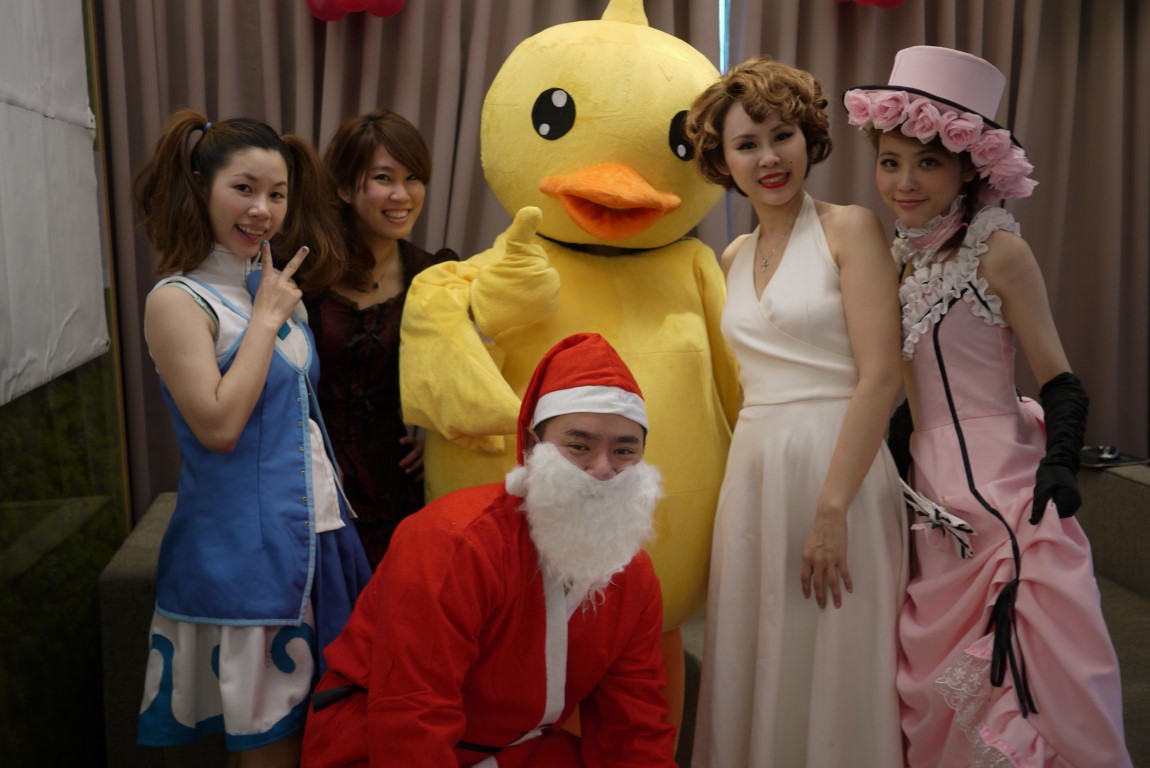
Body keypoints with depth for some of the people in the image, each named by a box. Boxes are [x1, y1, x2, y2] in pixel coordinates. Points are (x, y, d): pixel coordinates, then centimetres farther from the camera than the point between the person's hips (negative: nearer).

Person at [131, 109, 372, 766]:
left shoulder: (272, 287, 10)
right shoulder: (178, 300, -12)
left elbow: (299, 402, 10)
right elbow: (219, 424, -22)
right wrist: (266, 317, -16)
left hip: (316, 529, 7)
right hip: (244, 540, -7)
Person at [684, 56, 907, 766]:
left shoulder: (850, 229, -5)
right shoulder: (733, 259, 13)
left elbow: (880, 377, -13)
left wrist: (831, 508, -19)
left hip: (839, 468, -5)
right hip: (751, 473, 6)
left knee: (831, 674, 3)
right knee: (756, 671, 12)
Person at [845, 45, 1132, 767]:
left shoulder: (998, 251, -8)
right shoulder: (899, 255, 9)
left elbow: (1060, 381, -8)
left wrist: (1060, 467, -22)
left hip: (1004, 486, -6)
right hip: (932, 496, 6)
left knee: (1030, 677, -2)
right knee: (941, 686, 13)